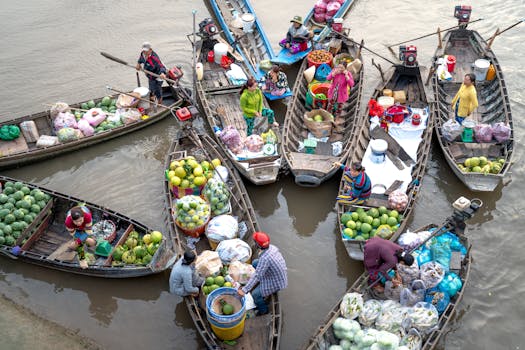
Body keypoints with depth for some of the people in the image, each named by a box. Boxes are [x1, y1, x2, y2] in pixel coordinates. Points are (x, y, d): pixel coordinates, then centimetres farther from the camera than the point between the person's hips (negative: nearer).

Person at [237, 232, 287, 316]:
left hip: (277, 283, -9)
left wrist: (244, 290, -38)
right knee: (255, 262, 12)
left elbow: (257, 276, -37)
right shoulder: (272, 247, -11)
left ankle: (263, 310, 17)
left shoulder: (264, 258, -35)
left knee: (255, 294, -11)